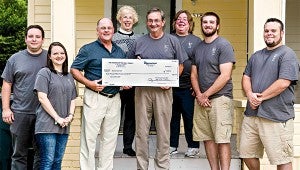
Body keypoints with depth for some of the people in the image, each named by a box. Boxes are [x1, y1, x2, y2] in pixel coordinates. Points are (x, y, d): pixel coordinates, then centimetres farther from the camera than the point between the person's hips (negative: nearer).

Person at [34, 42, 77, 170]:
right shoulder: (44, 73, -2)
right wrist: (57, 118, -13)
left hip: (64, 126, 6)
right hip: (47, 125, -6)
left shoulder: (69, 76, 19)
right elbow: (42, 98, -10)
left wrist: (70, 115, -1)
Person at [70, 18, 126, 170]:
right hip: (94, 98, -5)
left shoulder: (120, 51, 16)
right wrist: (89, 83, -17)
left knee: (110, 138, 11)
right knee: (89, 137, -3)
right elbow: (74, 70, -4)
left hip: (114, 99, 5)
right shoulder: (89, 49, -1)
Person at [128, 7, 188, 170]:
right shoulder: (139, 42, 10)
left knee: (163, 130, 3)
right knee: (141, 130, 3)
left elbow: (180, 65, 8)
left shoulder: (172, 41, 7)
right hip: (142, 90, 1)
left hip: (163, 90, -1)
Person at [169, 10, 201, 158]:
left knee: (189, 116, 1)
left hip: (188, 87, -2)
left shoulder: (196, 41, 7)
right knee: (172, 116, 8)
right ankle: (172, 145, 18)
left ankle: (193, 146, 12)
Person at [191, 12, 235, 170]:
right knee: (208, 138, 7)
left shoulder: (223, 45, -4)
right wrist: (199, 95, -2)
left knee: (222, 140, -7)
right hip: (201, 99, 6)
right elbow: (194, 74, 15)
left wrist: (206, 94, -9)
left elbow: (225, 76, -12)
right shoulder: (199, 47, 16)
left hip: (220, 98, -6)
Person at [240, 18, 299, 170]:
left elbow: (283, 83, -16)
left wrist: (260, 97, -11)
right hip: (252, 114, 7)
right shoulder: (256, 56, 19)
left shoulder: (287, 54, -5)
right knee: (247, 154, 13)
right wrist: (250, 95, -6)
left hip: (277, 117, -7)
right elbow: (246, 77, 14)